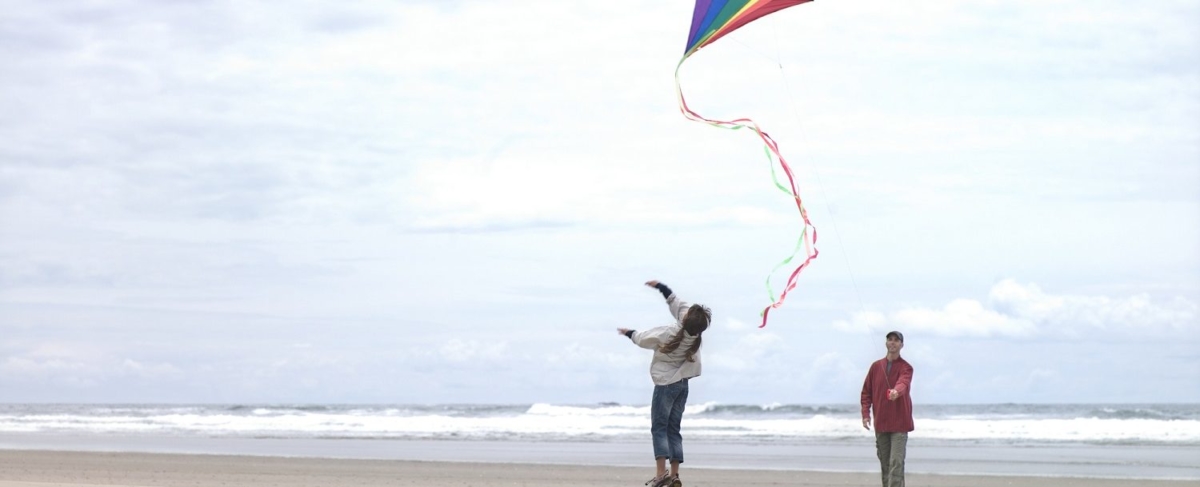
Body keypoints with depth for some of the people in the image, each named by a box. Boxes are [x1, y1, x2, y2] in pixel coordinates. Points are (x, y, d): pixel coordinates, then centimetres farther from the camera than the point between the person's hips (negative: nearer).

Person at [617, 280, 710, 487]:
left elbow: (643, 339, -6)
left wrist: (629, 333, 15)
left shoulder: (669, 333, -24)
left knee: (659, 428, -6)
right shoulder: (695, 332, -10)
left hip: (666, 383, -6)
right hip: (683, 383, 6)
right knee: (673, 430, 10)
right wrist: (660, 287, 13)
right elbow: (677, 303, 6)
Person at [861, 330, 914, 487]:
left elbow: (903, 383, -26)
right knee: (884, 461, 8)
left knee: (896, 462, -13)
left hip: (899, 423, -4)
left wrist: (896, 391, -48)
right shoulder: (876, 366, 8)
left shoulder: (905, 368, -4)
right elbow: (866, 391, 11)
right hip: (880, 422, 4)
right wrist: (865, 413, 0)